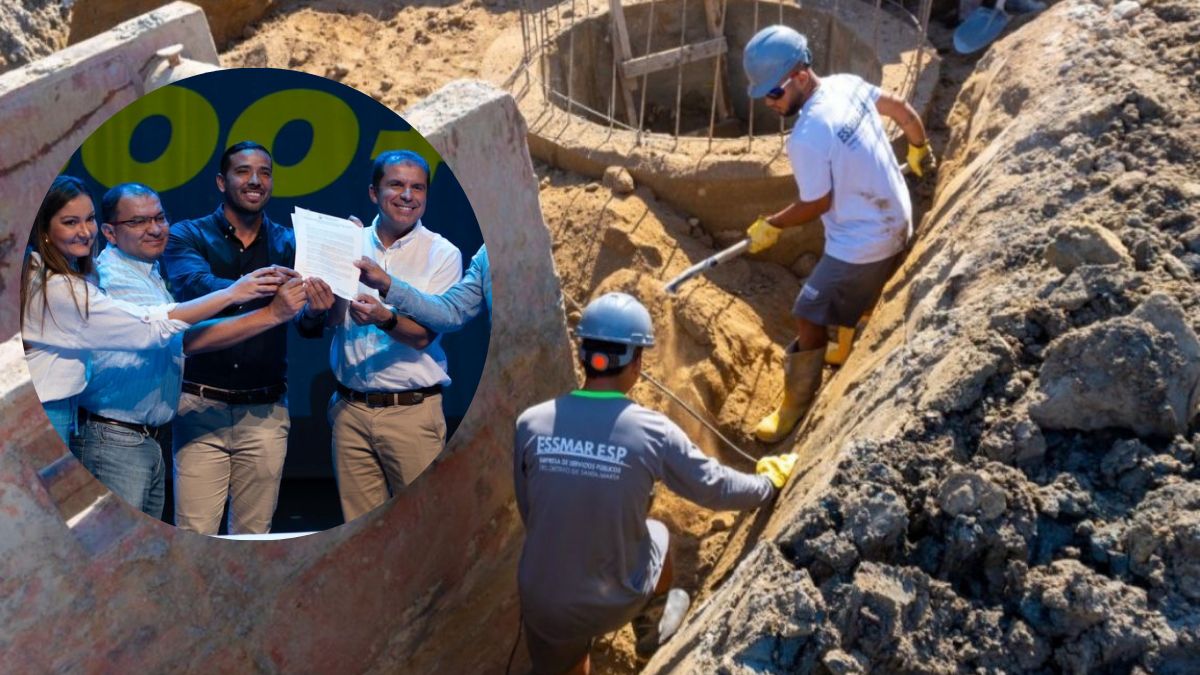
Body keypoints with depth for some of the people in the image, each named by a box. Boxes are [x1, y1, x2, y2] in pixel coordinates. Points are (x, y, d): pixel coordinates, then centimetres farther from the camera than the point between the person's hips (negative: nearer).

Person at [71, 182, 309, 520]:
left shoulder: (149, 273, 15)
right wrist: (272, 313, -29)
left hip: (149, 440, 9)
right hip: (115, 440, -9)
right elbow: (187, 339, -27)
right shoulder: (112, 279, -18)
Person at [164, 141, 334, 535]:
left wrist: (314, 312, -34)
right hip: (200, 408, -2)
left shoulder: (288, 244, 5)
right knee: (195, 533, -1)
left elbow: (306, 324, -8)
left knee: (254, 532, 10)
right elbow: (192, 287, -21)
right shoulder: (187, 236, 1)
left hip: (265, 412, 2)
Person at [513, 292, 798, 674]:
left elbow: (528, 513, 1)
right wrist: (770, 483, 18)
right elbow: (716, 488, -3)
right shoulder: (652, 433, -20)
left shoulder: (530, 424, -14)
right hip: (616, 601, 0)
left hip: (543, 601, 1)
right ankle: (652, 631, 54)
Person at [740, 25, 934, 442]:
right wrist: (920, 150, 30)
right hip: (897, 224, 9)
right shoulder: (848, 84, -5)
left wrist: (771, 226, -1)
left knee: (809, 320, 3)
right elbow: (902, 110, 11)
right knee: (856, 298, 33)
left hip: (863, 244, -9)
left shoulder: (807, 138, -29)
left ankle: (793, 411, 18)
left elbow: (817, 205, -18)